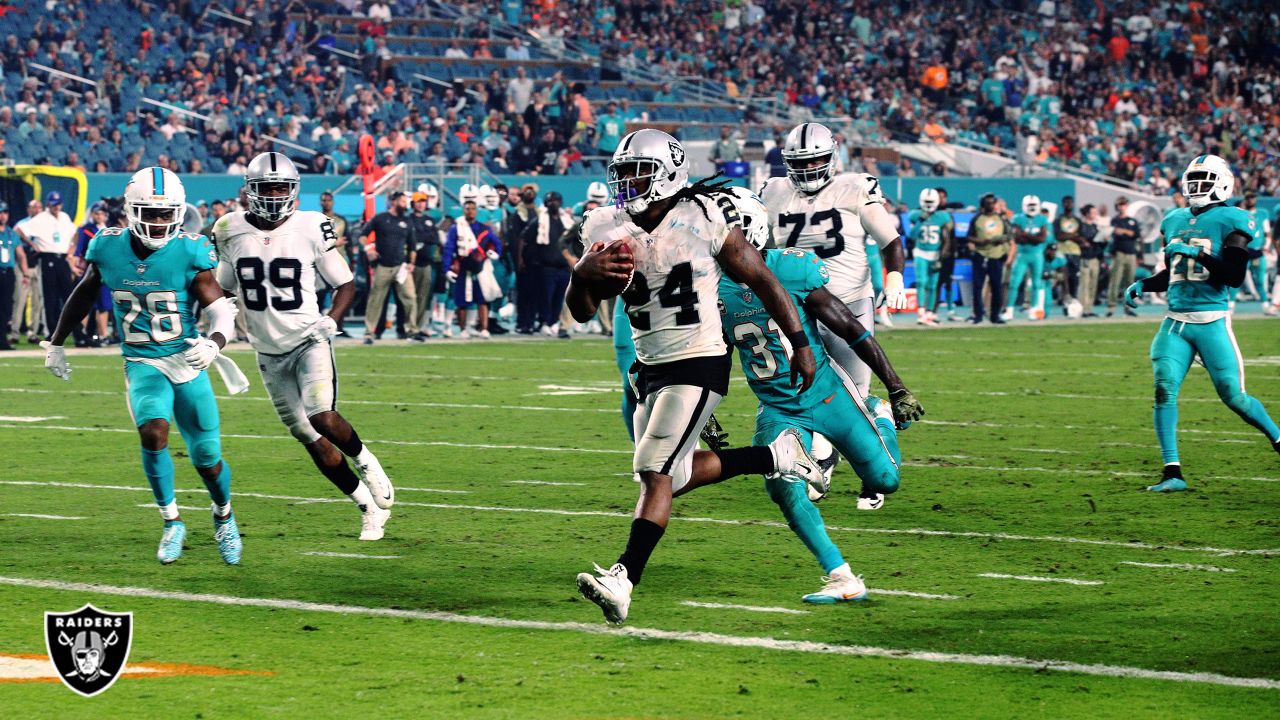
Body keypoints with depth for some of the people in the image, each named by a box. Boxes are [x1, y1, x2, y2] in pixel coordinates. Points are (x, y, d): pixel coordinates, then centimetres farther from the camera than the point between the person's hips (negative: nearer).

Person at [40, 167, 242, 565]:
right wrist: (56, 343, 19)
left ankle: (224, 518, 37)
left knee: (207, 458, 5)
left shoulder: (190, 253, -14)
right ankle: (172, 522, -8)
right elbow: (83, 297, 13)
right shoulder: (108, 249, -5)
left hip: (188, 362, -1)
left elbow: (221, 311, -13)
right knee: (153, 431, -27)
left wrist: (214, 343, -34)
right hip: (143, 364, 1)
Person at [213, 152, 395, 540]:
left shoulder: (310, 229, -8)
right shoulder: (231, 232, 0)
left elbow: (346, 284, 0)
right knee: (312, 441, 4)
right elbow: (223, 289, 16)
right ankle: (369, 506, 18)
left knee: (322, 416, -26)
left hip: (309, 341, -3)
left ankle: (365, 460, 5)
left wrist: (331, 320, -15)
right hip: (269, 352, 3)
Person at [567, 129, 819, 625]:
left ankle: (623, 579, -21)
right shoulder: (609, 230, 1)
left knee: (654, 469, -16)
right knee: (671, 475, 11)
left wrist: (800, 344, -4)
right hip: (650, 368, 7)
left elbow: (762, 281, -5)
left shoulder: (704, 220, -13)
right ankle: (779, 457, 27)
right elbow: (582, 311, 1)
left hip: (699, 365, -7)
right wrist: (582, 274, -22)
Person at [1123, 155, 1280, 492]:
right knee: (1164, 390, -10)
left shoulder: (1230, 221, -4)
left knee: (1233, 396, -3)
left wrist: (1199, 254, -22)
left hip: (1211, 321, -5)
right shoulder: (1175, 221, 14)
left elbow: (1235, 276, -13)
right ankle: (1173, 473, -7)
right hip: (1176, 321, 5)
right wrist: (1141, 285, 9)